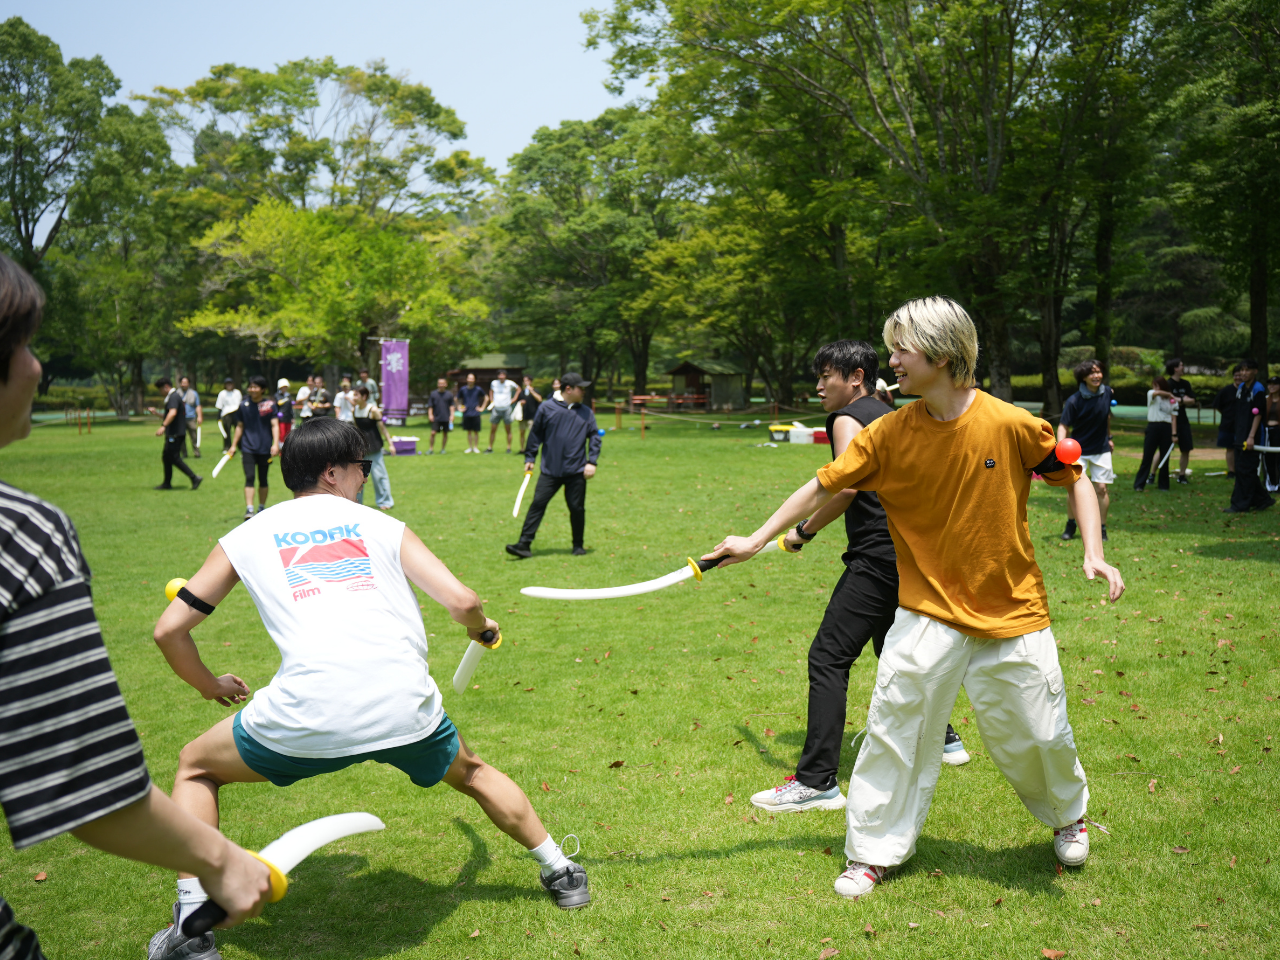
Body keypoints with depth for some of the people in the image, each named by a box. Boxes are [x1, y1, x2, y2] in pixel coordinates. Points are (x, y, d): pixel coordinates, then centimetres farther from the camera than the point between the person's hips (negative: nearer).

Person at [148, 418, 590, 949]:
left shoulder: (246, 537, 18)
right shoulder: (385, 527, 16)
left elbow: (169, 630, 19)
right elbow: (461, 601, 8)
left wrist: (211, 686, 37)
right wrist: (484, 630, 31)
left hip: (303, 718, -1)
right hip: (405, 711, 1)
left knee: (195, 766, 28)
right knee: (471, 772, 33)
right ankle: (560, 871, 42)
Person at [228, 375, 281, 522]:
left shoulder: (270, 404, -2)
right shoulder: (244, 404, 5)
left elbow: (274, 425, -6)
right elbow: (240, 426, 13)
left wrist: (276, 444, -17)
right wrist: (233, 445, 12)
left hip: (265, 448, -1)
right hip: (248, 448, 1)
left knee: (263, 479, 10)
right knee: (249, 478, -11)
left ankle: (262, 508, 23)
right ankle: (249, 510, -15)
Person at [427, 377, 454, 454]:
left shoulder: (449, 395, 5)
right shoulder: (433, 394, 3)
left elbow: (451, 406, 8)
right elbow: (430, 406, 5)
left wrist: (452, 415, -2)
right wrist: (430, 415, -6)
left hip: (446, 418, 1)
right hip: (436, 418, -1)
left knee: (445, 433, 6)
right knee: (433, 433, -9)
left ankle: (443, 449, 17)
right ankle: (431, 449, 2)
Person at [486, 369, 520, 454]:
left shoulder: (510, 383, -3)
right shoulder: (494, 383, 3)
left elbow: (518, 389, 13)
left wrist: (514, 399, 3)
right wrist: (491, 400, 11)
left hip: (506, 409, -2)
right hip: (496, 409, 2)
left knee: (508, 430, 3)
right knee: (492, 430, 1)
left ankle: (509, 448, 11)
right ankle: (490, 448, 9)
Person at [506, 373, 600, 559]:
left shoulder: (586, 413, 8)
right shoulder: (546, 409, 2)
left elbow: (594, 437, 8)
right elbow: (535, 434, 8)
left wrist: (592, 462, -2)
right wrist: (529, 458, 7)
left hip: (576, 472, 1)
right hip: (550, 471, -1)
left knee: (577, 508, 5)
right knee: (537, 505, -5)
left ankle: (578, 545, 22)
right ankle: (524, 545, -3)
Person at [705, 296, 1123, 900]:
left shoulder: (1012, 425, -14)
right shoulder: (890, 433, -8)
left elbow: (1076, 480, 0)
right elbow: (825, 486, -1)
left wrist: (1094, 554, -12)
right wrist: (757, 540, -2)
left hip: (1012, 612, -1)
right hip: (929, 609, 1)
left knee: (1036, 732, 9)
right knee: (894, 725, -5)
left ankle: (1069, 816, 42)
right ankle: (874, 852, 12)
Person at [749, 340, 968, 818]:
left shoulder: (848, 418, -6)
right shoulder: (889, 415, 20)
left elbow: (846, 486, -19)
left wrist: (805, 531, -11)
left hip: (879, 555, -10)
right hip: (913, 551, 10)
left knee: (827, 657, -10)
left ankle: (817, 780, -13)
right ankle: (941, 739, 38)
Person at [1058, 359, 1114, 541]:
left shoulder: (1107, 392, -4)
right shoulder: (1074, 401, -18)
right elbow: (1063, 425, -17)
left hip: (1101, 450, 3)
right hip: (1079, 450, -3)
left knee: (1101, 488, -1)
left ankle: (1101, 528, 12)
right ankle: (1071, 524, 17)